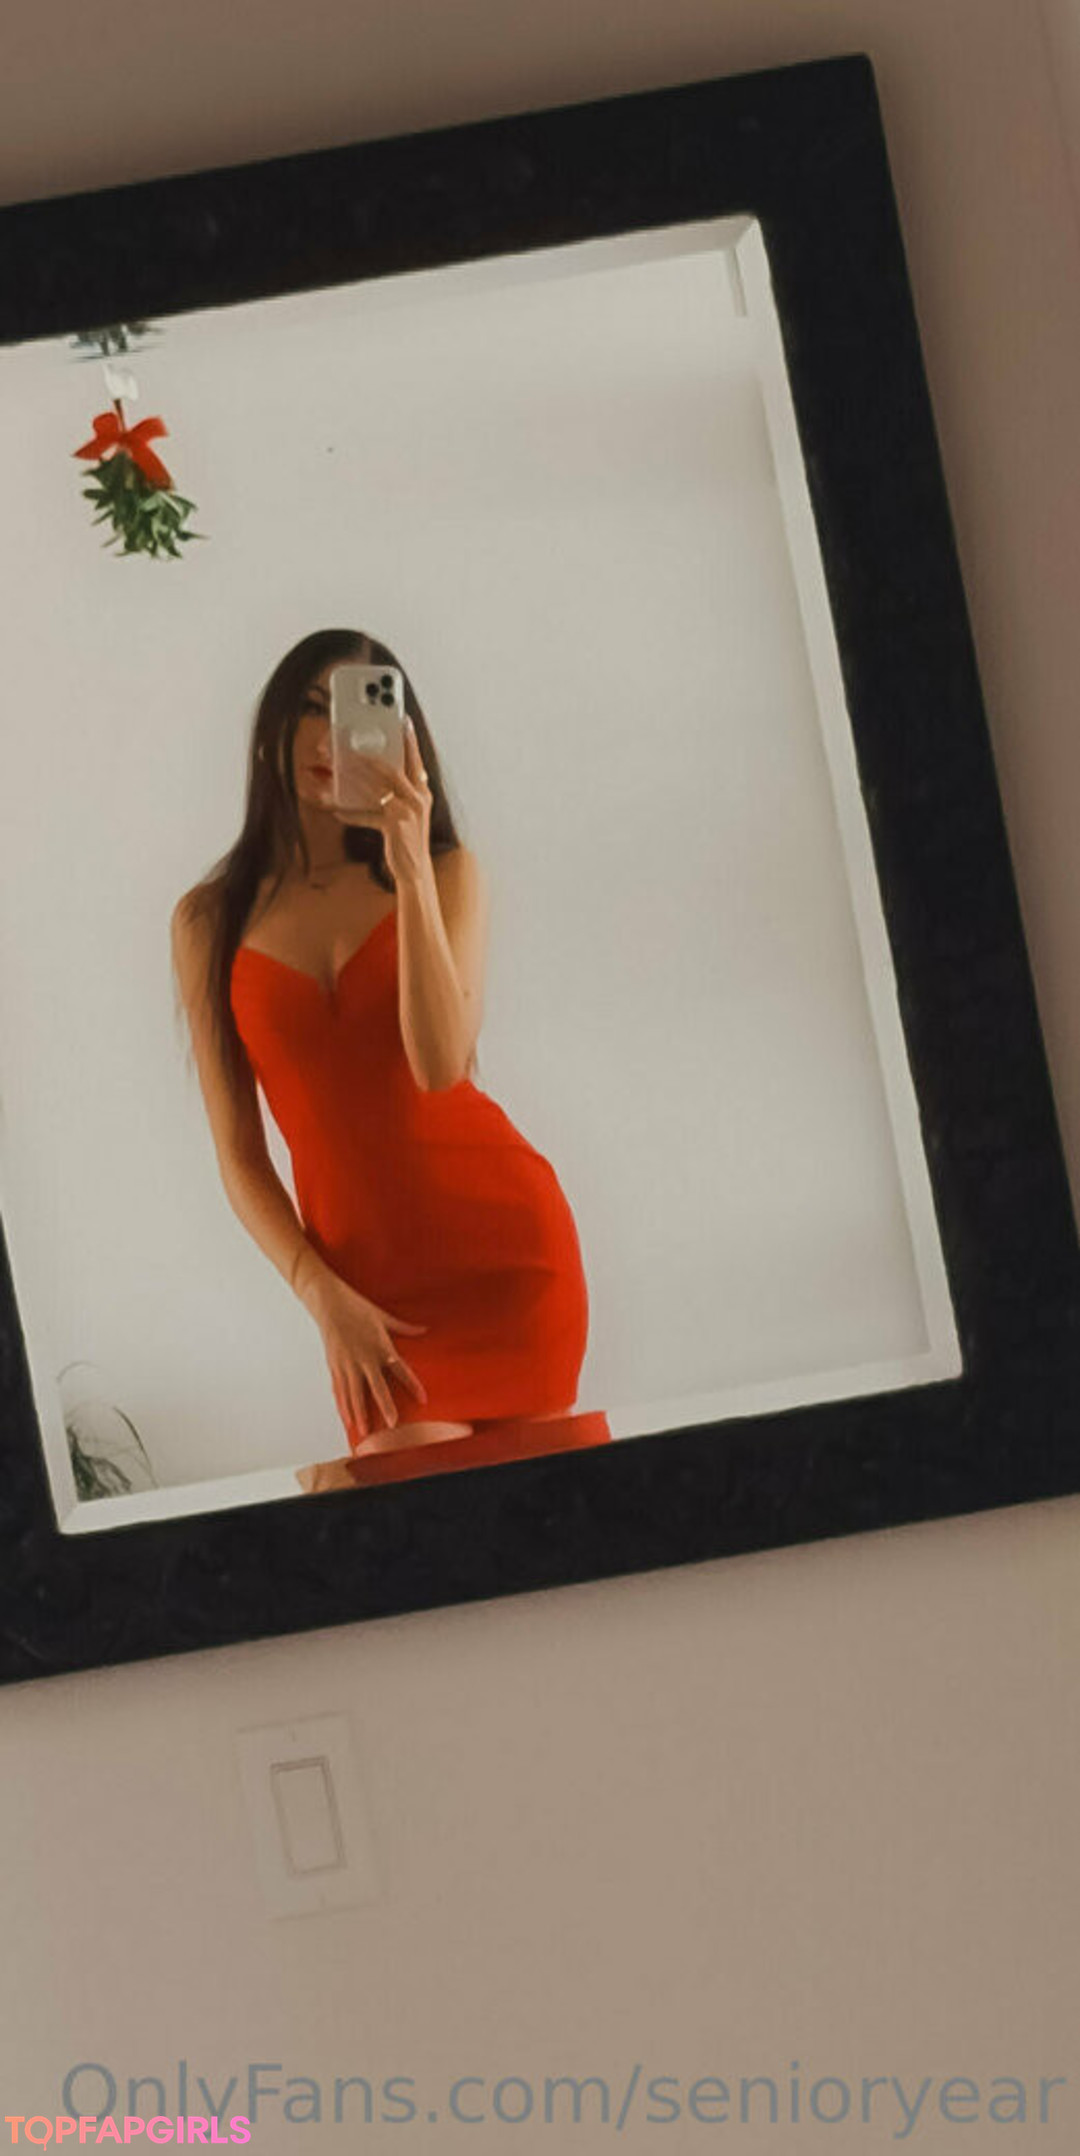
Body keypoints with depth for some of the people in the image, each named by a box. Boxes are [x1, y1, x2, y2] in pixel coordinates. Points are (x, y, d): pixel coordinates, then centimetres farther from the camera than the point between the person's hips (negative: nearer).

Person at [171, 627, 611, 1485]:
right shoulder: (209, 921, 6)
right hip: (366, 1279, 1)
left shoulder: (448, 872, 4)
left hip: (500, 1232, -1)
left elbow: (440, 1064, -13)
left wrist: (410, 866, -20)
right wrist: (324, 1298, -6)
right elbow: (238, 1154, 5)